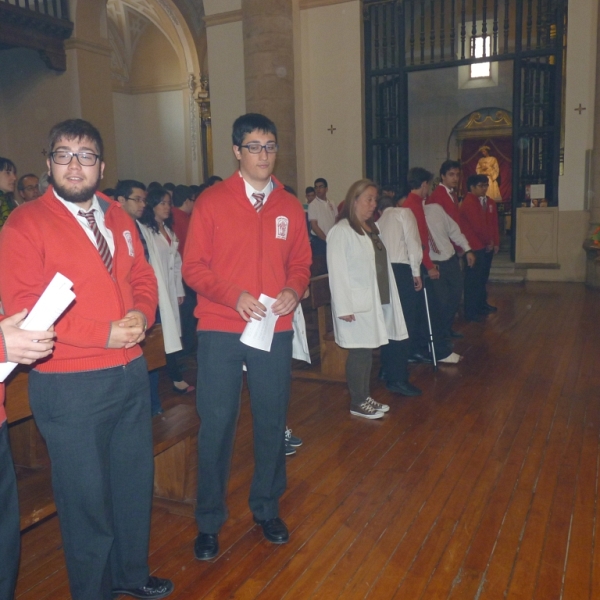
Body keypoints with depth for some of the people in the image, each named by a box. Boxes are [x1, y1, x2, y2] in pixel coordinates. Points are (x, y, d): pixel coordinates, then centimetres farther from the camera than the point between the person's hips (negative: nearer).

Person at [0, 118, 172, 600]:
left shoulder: (118, 218, 10)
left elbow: (142, 277, 13)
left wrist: (142, 315, -9)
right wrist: (104, 334, -20)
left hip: (131, 373, 6)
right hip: (70, 384, -6)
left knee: (135, 481, 19)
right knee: (86, 495, 9)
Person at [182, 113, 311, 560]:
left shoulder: (290, 207, 8)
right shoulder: (212, 202, -1)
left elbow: (301, 263, 13)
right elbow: (193, 266, -3)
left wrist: (294, 290, -9)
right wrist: (234, 296, -17)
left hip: (275, 331, 3)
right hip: (220, 331, -2)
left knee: (272, 422, 11)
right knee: (216, 425, 3)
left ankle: (267, 508, 31)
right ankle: (209, 521, 20)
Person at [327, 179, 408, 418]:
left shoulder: (372, 228, 14)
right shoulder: (342, 230, -12)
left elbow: (382, 265, 14)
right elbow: (337, 271, -17)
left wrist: (388, 298, 10)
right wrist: (344, 307, -21)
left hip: (376, 301, 8)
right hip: (357, 304, -8)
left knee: (368, 351, 14)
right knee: (359, 352, 0)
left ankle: (366, 396, 26)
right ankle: (357, 403, 12)